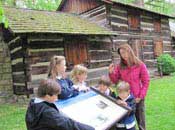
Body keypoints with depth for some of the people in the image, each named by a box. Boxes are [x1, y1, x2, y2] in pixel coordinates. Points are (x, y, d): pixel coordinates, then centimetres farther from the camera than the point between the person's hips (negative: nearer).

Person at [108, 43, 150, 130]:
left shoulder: (140, 65, -7)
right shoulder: (119, 66, -1)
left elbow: (146, 82, -6)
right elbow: (115, 81, 4)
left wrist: (140, 96, -10)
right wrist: (111, 73, -15)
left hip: (137, 98, -2)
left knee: (140, 121, 13)